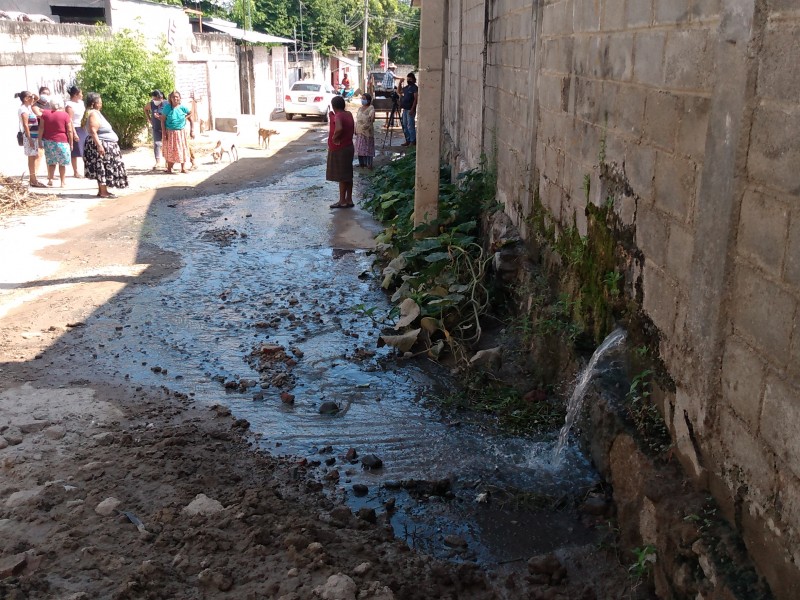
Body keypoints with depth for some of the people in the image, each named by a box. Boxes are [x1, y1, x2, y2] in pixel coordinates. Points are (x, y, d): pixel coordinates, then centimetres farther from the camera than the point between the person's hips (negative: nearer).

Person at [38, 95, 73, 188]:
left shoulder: (45, 113, 2)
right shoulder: (65, 115, -7)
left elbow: (41, 128, 0)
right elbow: (69, 131, -7)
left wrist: (40, 139, 5)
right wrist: (71, 143, 0)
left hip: (48, 141, 3)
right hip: (62, 141, -3)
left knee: (51, 162, 14)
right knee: (62, 163, 7)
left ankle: (50, 180, 14)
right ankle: (63, 182, 10)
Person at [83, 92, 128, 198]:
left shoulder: (96, 113, 15)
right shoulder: (93, 114, -15)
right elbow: (93, 131, -24)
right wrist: (99, 145, -29)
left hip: (105, 145, 10)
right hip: (101, 145, -10)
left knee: (103, 169, 12)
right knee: (103, 168, -9)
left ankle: (102, 191, 16)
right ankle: (103, 192, -8)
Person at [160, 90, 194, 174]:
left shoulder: (183, 108, -6)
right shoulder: (167, 108, -8)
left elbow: (191, 119, 0)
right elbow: (163, 121, -5)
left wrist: (192, 131, -6)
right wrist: (164, 133, -11)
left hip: (181, 132, 1)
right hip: (170, 132, -1)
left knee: (183, 150, 3)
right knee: (170, 151, 4)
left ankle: (183, 168, 11)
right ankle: (169, 168, 12)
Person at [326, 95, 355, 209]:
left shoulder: (338, 116, -19)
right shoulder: (349, 115, 7)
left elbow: (339, 128, -38)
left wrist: (334, 137, -19)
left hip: (339, 150, -9)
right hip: (349, 147, 9)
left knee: (341, 176, -2)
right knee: (348, 175, 13)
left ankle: (342, 201, 4)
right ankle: (349, 199, 19)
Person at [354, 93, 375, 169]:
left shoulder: (371, 108, -9)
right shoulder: (360, 108, 12)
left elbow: (372, 118, -20)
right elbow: (357, 119, 16)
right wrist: (355, 129, 13)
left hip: (367, 130, -7)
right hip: (359, 131, 7)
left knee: (368, 147, -3)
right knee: (360, 147, 10)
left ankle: (369, 163, 3)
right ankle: (361, 162, 21)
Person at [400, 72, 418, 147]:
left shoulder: (414, 88, -8)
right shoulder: (405, 88, 16)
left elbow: (415, 99, -13)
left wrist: (412, 109, -20)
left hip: (410, 110, -8)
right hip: (405, 109, 8)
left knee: (410, 125, -7)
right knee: (405, 125, 10)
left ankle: (413, 141, -1)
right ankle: (408, 140, 17)